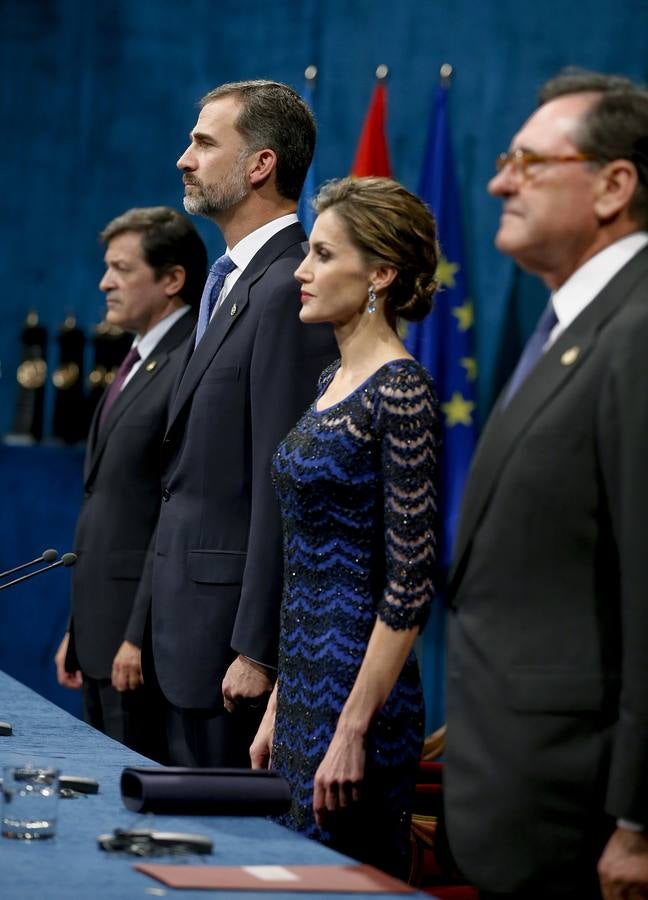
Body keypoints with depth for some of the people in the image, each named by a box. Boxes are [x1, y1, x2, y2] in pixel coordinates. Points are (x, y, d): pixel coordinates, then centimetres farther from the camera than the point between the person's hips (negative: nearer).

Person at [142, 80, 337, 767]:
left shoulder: (288, 292, -16)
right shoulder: (232, 282, 16)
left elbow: (281, 485, -20)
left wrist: (256, 651, -20)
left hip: (233, 622, -10)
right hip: (188, 628, 10)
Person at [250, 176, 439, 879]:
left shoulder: (400, 392, -14)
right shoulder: (333, 383, 13)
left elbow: (409, 581, -17)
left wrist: (354, 729, -19)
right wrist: (278, 708, 17)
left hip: (360, 698, -9)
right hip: (305, 694, 9)